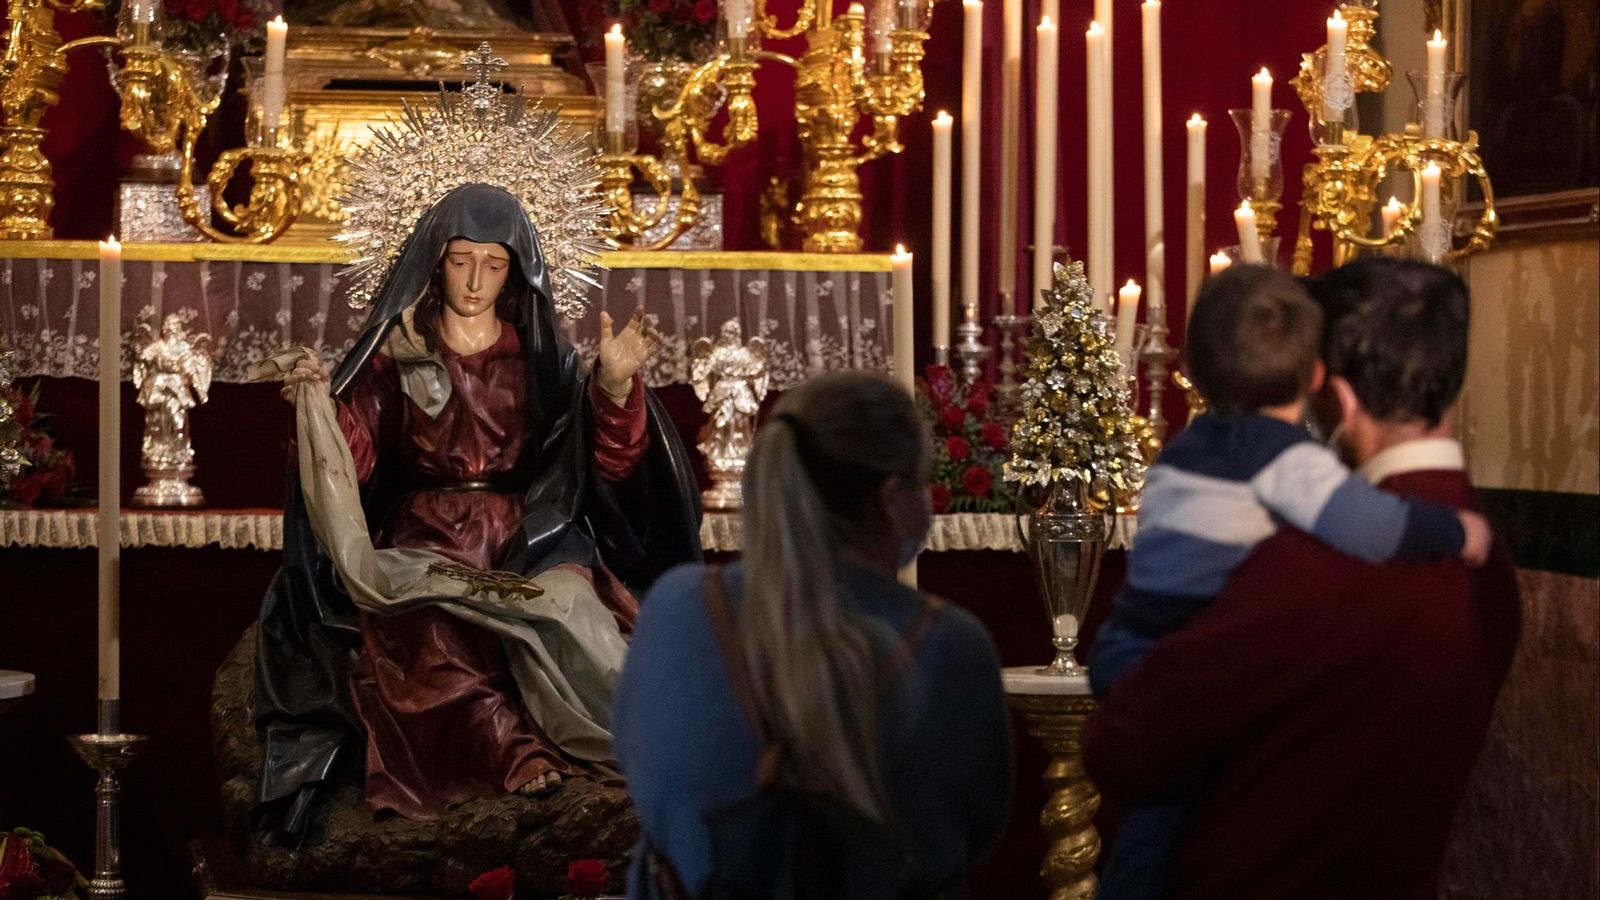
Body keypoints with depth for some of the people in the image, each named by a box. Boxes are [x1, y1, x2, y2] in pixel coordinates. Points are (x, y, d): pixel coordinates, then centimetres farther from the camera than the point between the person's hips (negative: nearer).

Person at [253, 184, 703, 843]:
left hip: (529, 538, 1)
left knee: (571, 604, -34)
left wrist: (616, 384, -17)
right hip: (426, 536, -1)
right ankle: (515, 748, -37)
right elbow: (353, 462, -3)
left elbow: (609, 465, 0)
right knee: (428, 635, -36)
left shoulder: (540, 356, 10)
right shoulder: (396, 354, 7)